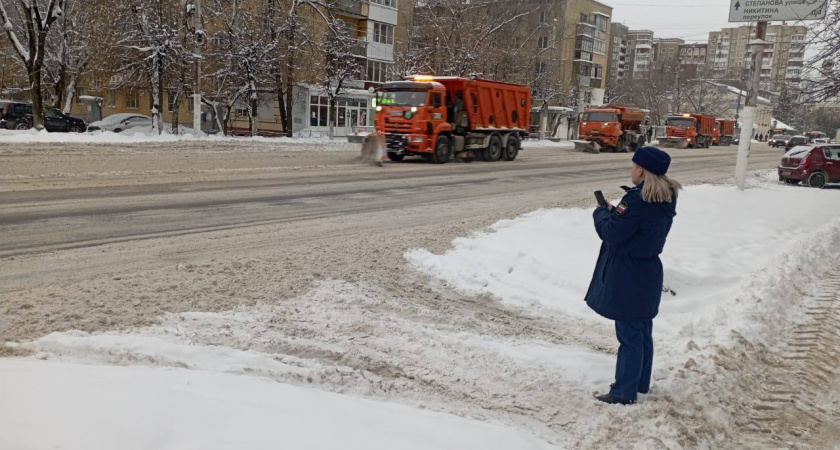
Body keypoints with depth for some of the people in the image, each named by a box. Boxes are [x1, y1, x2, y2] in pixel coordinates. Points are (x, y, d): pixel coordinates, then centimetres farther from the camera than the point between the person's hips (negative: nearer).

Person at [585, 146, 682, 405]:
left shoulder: (638, 200, -23)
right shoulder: (666, 200, 6)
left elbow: (612, 233, -20)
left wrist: (602, 213, -3)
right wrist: (614, 212, 3)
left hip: (628, 278, -9)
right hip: (648, 272, 9)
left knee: (629, 335, -1)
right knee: (643, 332, 18)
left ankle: (624, 392, 8)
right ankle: (641, 382, 31)